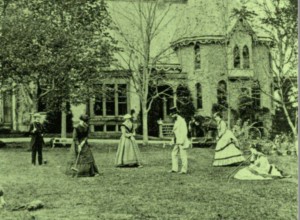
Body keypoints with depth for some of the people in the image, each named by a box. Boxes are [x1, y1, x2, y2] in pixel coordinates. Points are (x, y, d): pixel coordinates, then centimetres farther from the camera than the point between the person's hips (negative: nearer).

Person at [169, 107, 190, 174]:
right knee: (174, 154, 9)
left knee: (183, 155, -3)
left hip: (182, 141, -10)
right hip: (177, 141, 10)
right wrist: (173, 140, 19)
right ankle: (175, 169, 13)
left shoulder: (181, 120, -13)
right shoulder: (176, 121, 15)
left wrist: (181, 141, -22)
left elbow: (184, 131, -18)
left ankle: (184, 170, 3)